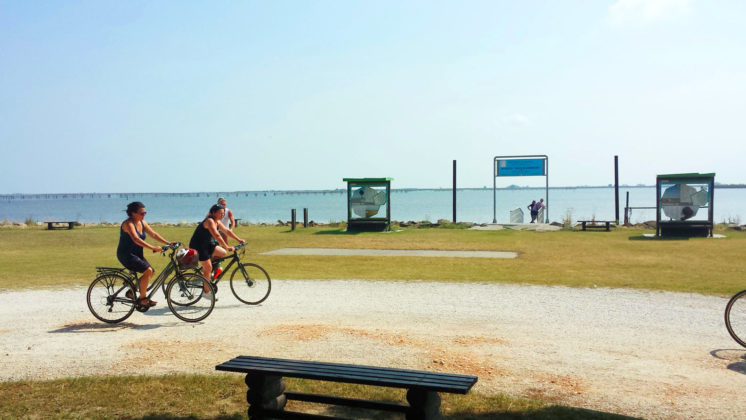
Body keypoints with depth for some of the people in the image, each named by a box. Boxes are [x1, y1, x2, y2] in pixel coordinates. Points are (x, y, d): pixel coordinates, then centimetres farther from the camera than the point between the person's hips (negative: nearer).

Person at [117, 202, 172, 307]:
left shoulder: (142, 223, 6)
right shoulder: (128, 224, -20)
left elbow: (154, 234, 7)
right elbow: (136, 239, -33)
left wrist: (168, 243, -6)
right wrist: (153, 248, -42)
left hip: (137, 254, 8)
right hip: (126, 255, -8)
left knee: (151, 272, 0)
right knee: (148, 270, -20)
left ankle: (131, 291, 17)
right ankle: (142, 298, -10)